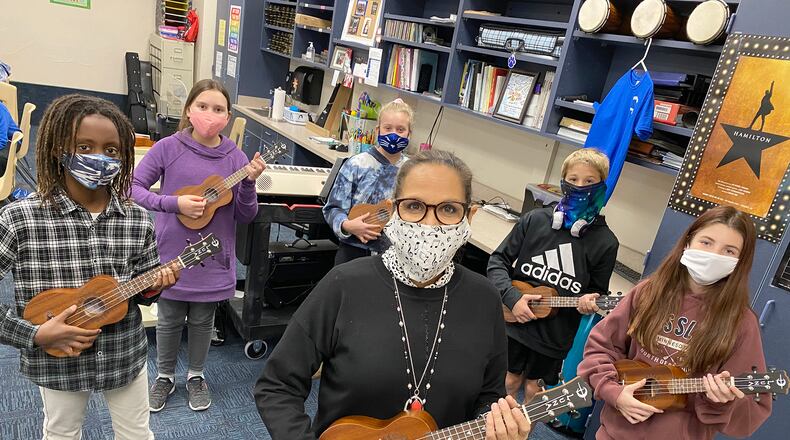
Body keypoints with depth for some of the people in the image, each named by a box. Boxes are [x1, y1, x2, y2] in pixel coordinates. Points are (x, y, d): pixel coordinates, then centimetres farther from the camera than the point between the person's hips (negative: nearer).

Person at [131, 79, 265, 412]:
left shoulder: (235, 158, -6)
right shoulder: (168, 148, -9)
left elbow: (246, 216, -3)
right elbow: (133, 188, -9)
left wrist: (249, 183, -22)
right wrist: (174, 203, -22)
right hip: (172, 253, -1)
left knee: (202, 321, 18)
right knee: (169, 320, 16)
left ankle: (196, 376, 41)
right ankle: (165, 376, 40)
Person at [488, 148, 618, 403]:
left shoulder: (605, 243, -11)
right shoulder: (535, 220, -9)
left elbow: (598, 292, 3)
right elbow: (498, 260, -4)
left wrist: (590, 302, -20)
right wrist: (512, 297, -17)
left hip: (555, 334, -1)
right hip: (515, 322, 1)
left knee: (534, 387, 17)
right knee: (511, 379, 19)